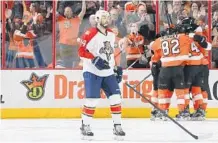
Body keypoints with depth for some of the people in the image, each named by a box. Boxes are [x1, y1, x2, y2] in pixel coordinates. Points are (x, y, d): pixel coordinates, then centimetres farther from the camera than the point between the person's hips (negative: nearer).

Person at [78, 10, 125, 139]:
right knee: (92, 99, -10)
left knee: (116, 98, 0)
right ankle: (85, 126, 4)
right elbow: (81, 51, -14)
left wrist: (116, 68, 18)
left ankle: (117, 126, 8)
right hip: (92, 72, -6)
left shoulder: (112, 34, 12)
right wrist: (95, 60, -25)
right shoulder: (91, 34, -11)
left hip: (108, 73, 6)